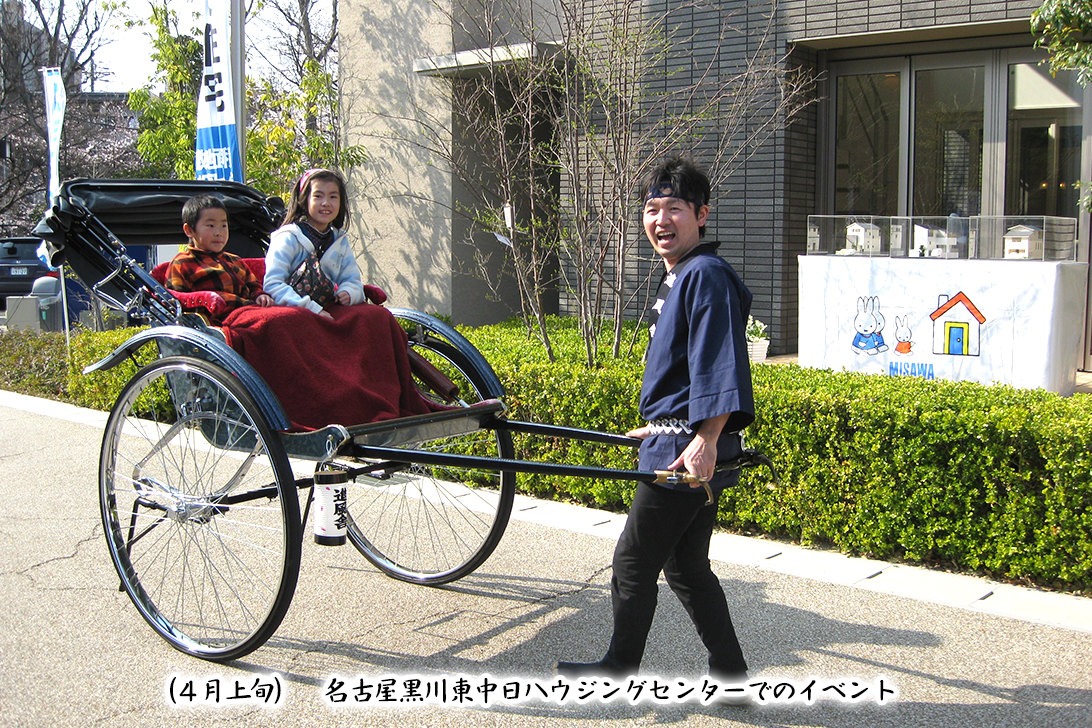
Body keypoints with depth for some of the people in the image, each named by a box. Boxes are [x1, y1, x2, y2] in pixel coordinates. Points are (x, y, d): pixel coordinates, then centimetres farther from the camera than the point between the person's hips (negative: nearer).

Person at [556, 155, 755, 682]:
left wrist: (705, 440, -31)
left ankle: (618, 671, 18)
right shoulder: (677, 279, 17)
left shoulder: (706, 275, -14)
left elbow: (719, 364, -24)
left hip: (690, 451, -10)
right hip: (682, 446, 10)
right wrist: (658, 427, 31)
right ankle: (730, 673, 23)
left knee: (633, 562, 2)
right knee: (685, 566, 15)